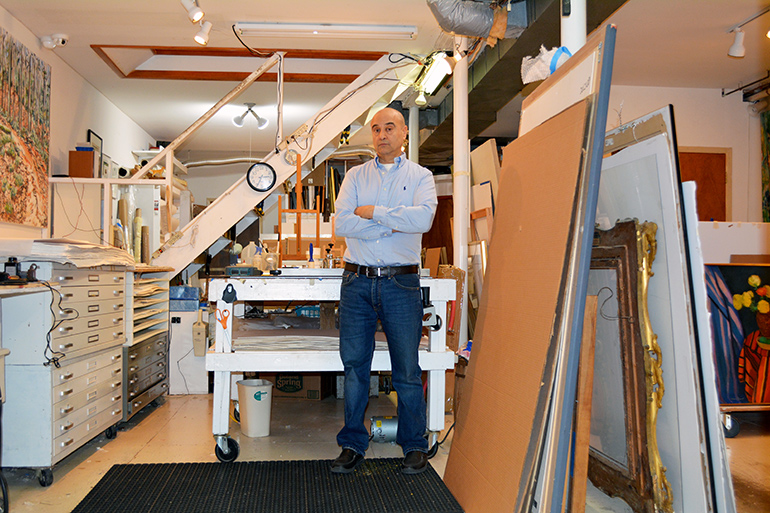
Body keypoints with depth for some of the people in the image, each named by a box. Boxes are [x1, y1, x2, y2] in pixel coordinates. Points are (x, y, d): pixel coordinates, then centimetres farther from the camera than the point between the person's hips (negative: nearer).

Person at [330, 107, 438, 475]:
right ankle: (353, 445, 20)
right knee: (354, 365, 7)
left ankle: (414, 445, 20)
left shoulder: (420, 176, 7)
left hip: (401, 282, -2)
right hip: (357, 281, 2)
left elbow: (423, 218, -14)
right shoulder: (356, 176, 11)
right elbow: (341, 224, -5)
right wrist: (392, 224, -9)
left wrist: (373, 212, -9)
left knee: (407, 369, 4)